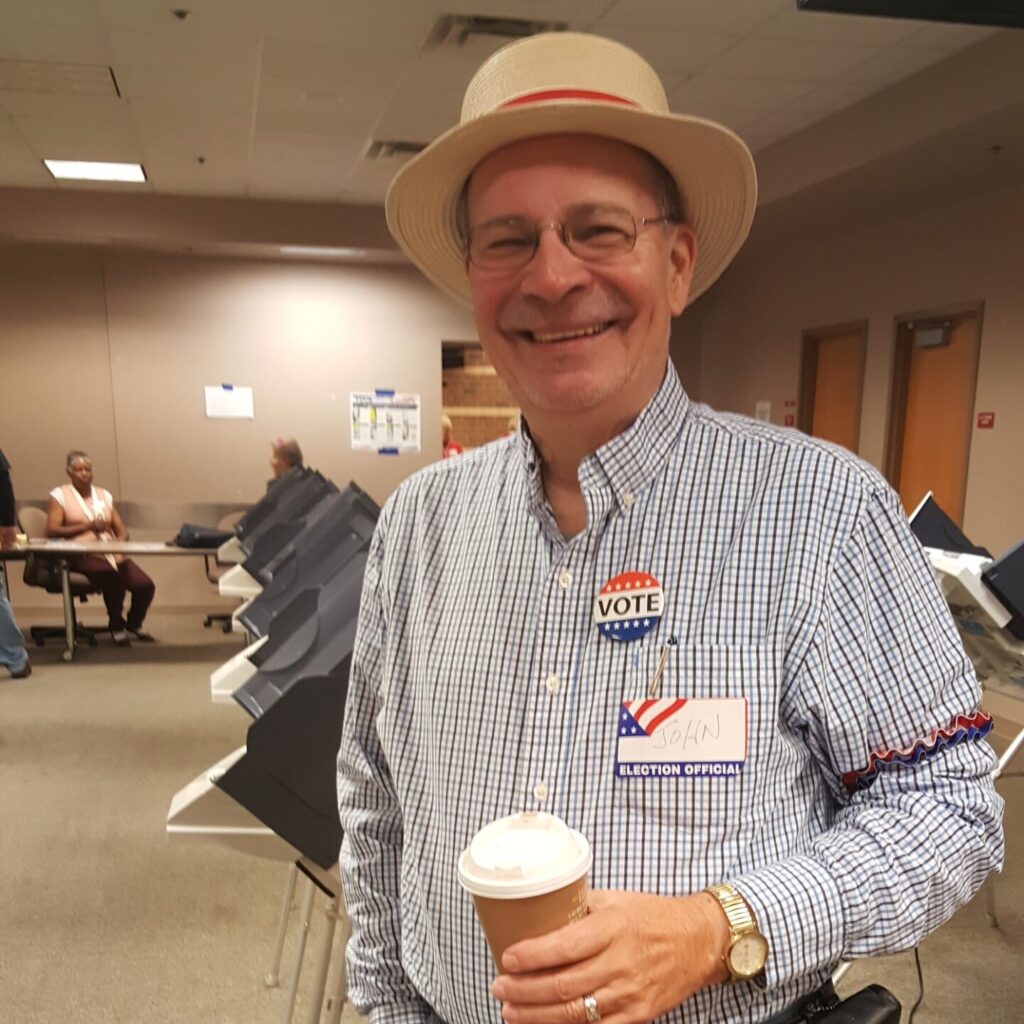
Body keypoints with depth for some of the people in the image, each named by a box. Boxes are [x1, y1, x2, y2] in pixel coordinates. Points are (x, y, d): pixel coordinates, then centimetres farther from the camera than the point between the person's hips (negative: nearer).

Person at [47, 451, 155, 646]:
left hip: (111, 553, 5)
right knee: (113, 576, -36)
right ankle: (116, 626, -8)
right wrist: (87, 526, -13)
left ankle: (134, 624, 14)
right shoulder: (60, 495, 5)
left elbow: (122, 531, 15)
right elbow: (52, 531, -7)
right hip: (82, 554, -4)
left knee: (145, 585, -18)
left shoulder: (104, 495, 18)